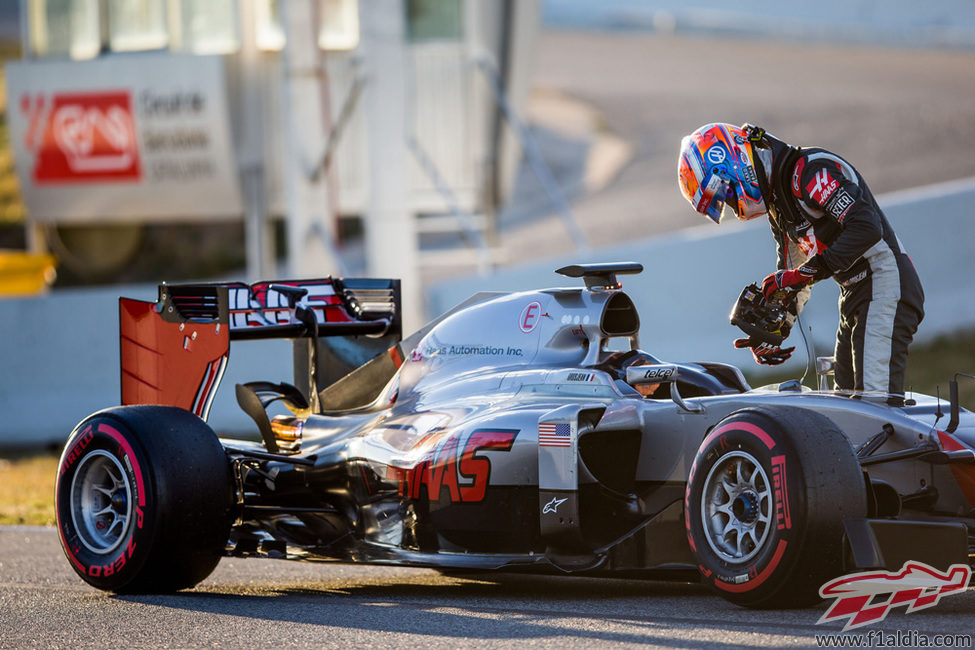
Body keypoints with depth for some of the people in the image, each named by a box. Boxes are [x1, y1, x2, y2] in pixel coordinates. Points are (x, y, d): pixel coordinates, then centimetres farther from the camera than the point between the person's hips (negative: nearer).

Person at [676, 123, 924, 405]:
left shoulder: (808, 169, -15)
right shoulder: (777, 204, 16)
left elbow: (867, 228, -26)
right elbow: (790, 270, 23)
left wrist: (806, 272, -25)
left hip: (885, 284, -10)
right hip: (854, 297, 10)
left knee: (877, 397, -20)